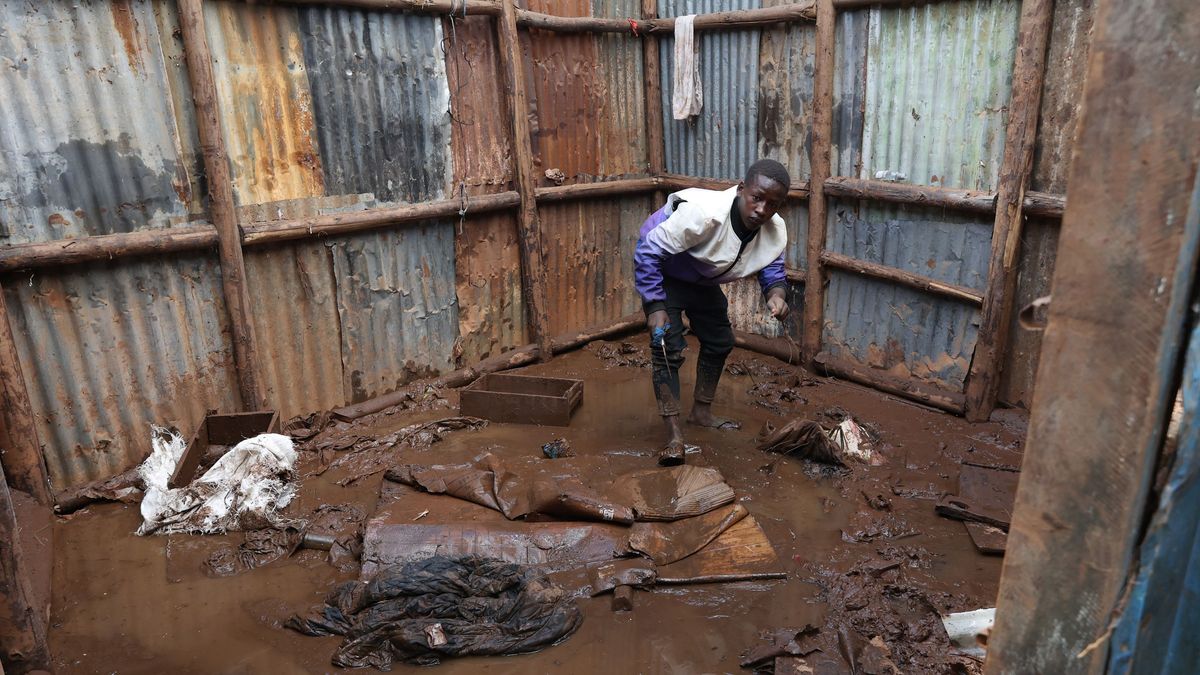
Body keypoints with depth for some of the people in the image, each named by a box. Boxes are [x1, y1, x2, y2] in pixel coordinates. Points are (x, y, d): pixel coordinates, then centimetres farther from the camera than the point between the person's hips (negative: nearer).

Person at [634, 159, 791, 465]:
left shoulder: (774, 231, -19)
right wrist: (655, 307, -34)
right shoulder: (703, 213, -40)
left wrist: (776, 294, -30)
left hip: (702, 281, 7)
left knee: (720, 342, 12)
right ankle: (674, 435, -12)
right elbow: (649, 252, -34)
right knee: (668, 348, -16)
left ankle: (701, 412, 31)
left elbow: (773, 268, -5)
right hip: (663, 274, -7)